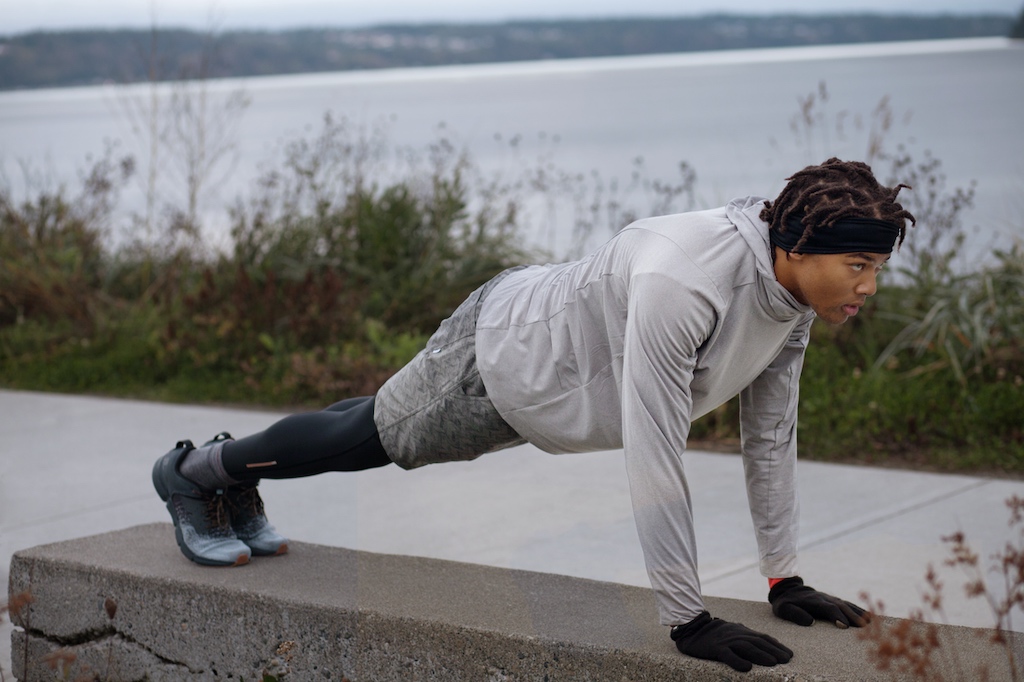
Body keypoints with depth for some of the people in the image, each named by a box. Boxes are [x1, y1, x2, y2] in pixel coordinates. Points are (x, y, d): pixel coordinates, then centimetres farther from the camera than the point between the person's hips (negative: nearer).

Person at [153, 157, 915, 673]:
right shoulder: (683, 283, -45)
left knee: (373, 435, 29)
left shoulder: (792, 286, -17)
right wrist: (688, 620, -39)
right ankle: (195, 472, 45)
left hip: (548, 357, 8)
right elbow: (655, 456, -43)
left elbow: (771, 434, -6)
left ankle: (239, 484, 55)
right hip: (499, 357, -8)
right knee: (368, 436, 17)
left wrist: (786, 579, -6)